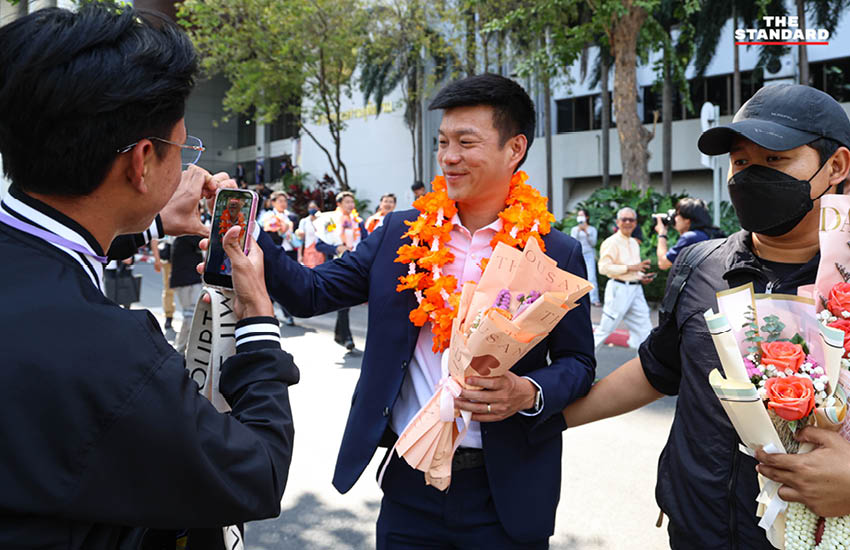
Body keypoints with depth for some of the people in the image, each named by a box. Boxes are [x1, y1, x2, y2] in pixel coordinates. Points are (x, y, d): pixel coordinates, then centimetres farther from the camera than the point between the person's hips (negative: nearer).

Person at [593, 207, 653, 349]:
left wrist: (641, 277, 9)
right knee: (605, 330, -1)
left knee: (645, 333, 6)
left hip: (635, 289, 8)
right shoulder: (611, 242, -10)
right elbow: (604, 267, -20)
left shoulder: (634, 243, 17)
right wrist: (631, 268, -21)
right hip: (618, 289, -8)